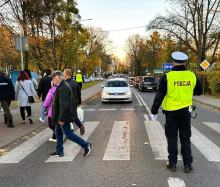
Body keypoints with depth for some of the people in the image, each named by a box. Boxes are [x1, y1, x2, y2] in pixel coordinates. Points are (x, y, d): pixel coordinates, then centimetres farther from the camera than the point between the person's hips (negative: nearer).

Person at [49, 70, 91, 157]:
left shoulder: (63, 88, -23)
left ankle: (86, 145, 6)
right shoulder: (61, 87, 12)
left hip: (63, 117, -10)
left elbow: (64, 105, -28)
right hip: (61, 116, 10)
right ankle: (59, 152, 30)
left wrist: (61, 119, -25)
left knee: (68, 134, -3)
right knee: (58, 132, 18)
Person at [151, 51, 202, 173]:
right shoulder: (192, 76, -3)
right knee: (185, 138, 14)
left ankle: (172, 163, 18)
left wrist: (154, 110, -1)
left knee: (172, 138, 10)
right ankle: (187, 165, 19)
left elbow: (159, 95, -9)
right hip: (185, 112, 2)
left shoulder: (167, 76, -11)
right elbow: (199, 91, 11)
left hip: (171, 111, -2)